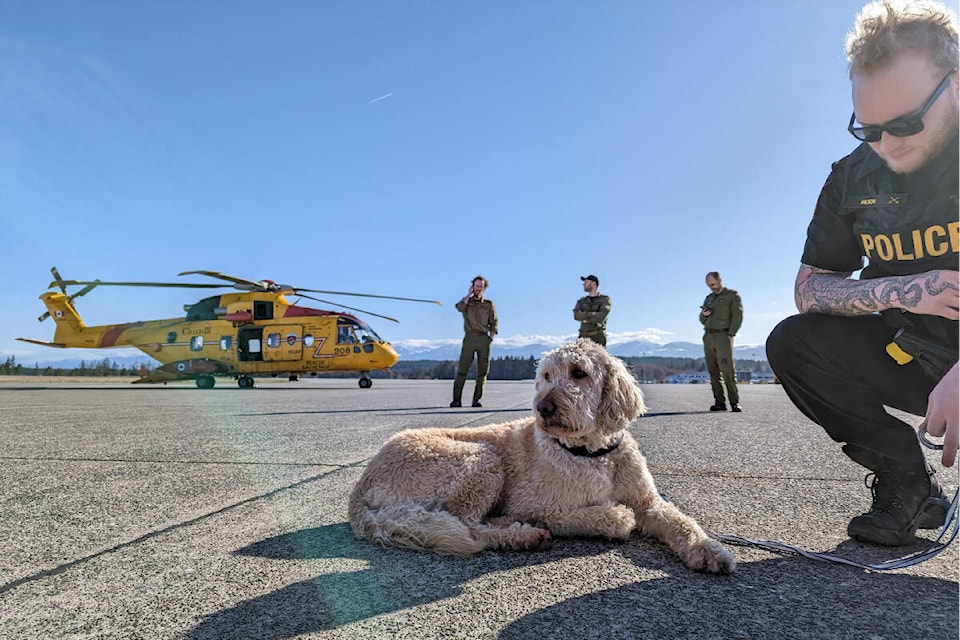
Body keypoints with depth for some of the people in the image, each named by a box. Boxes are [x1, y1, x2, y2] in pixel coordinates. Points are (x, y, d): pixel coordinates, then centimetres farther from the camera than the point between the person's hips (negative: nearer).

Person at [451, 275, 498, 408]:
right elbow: (459, 308, -10)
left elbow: (493, 323, 14)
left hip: (484, 339, 2)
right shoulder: (467, 302, 13)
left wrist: (491, 337, 1)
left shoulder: (489, 305, 16)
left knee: (482, 370, -1)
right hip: (469, 338, -2)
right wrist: (469, 294, -2)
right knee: (462, 369, -8)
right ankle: (456, 399, -9)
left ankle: (476, 399, 3)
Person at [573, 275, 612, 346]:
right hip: (583, 336, 3)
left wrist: (584, 318, -3)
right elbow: (576, 315, -1)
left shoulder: (605, 299, 6)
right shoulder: (582, 301, 17)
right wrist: (592, 314, -9)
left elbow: (601, 316, -10)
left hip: (598, 336, -3)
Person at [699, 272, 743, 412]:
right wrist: (703, 314, 0)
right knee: (713, 371, 1)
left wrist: (730, 335, -12)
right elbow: (703, 321, 24)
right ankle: (719, 402, 3)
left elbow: (737, 316, -3)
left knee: (727, 370, -12)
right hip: (708, 337, 6)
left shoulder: (732, 295, 6)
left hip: (723, 336, -6)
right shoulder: (709, 298, 22)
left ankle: (734, 402, -12)